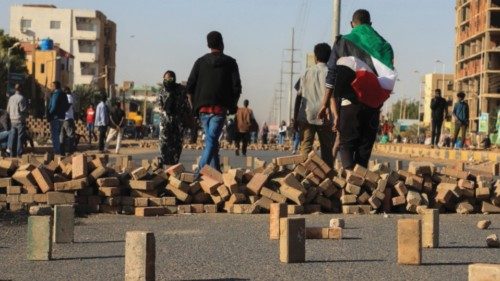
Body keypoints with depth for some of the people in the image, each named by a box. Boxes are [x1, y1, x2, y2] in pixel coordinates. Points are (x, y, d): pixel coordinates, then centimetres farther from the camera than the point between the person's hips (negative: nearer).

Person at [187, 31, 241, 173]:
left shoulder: (200, 62, 9)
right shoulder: (230, 62, 3)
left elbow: (190, 87, 5)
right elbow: (236, 87, -2)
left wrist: (194, 107, 12)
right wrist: (232, 106, 10)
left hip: (203, 108, 3)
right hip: (220, 108, -3)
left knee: (211, 140, 15)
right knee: (212, 140, -9)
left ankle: (216, 171, 16)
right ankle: (200, 171, -24)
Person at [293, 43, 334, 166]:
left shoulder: (307, 72, 12)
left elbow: (299, 96, 9)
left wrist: (295, 119, 12)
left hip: (306, 116, 2)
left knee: (305, 148, -2)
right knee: (327, 149, 5)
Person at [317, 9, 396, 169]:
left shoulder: (343, 42, 6)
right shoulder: (383, 45, 11)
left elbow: (332, 75, 2)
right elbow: (389, 79, 3)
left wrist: (325, 104, 4)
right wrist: (378, 99, 7)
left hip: (351, 102, -2)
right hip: (374, 103, 2)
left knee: (347, 144, 3)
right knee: (365, 146, 9)